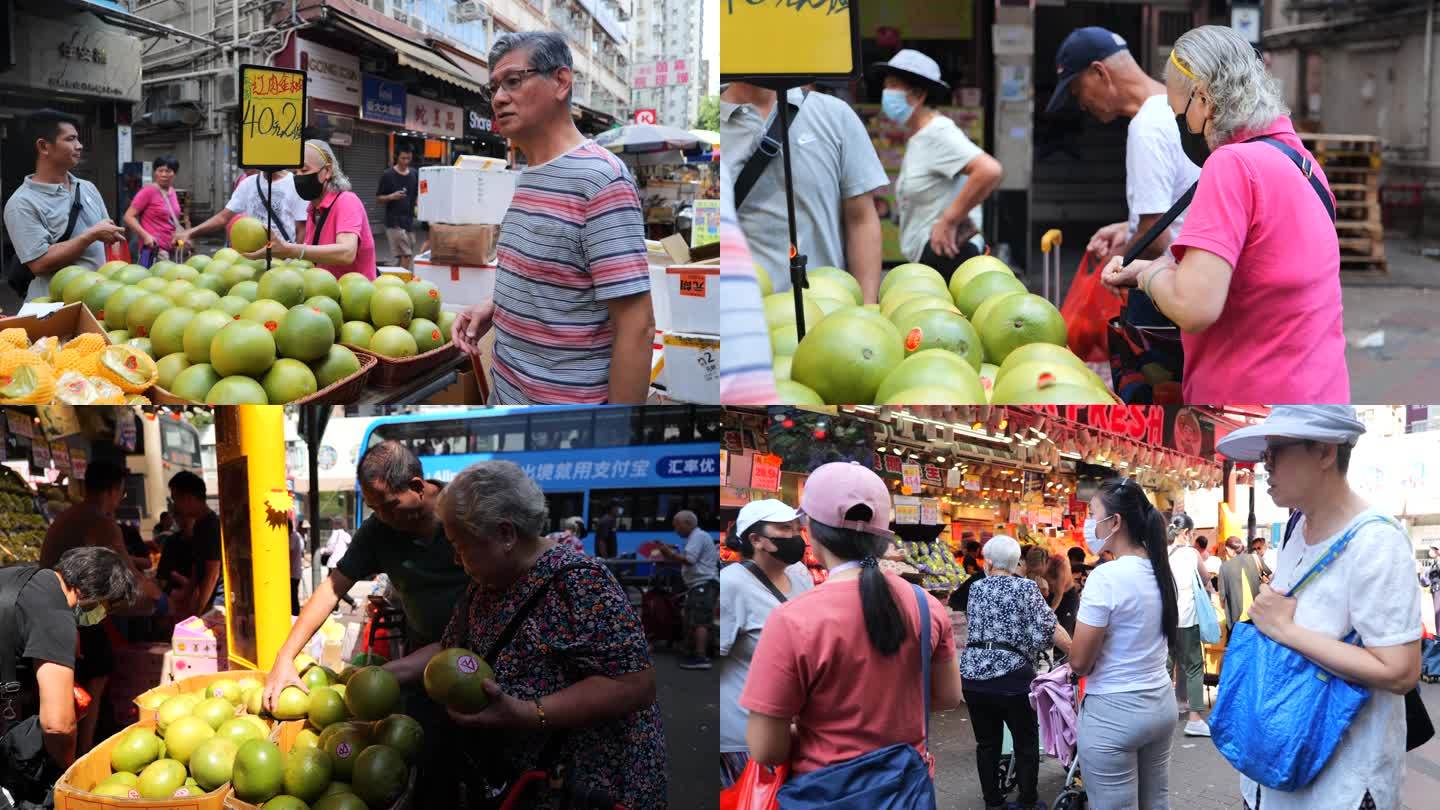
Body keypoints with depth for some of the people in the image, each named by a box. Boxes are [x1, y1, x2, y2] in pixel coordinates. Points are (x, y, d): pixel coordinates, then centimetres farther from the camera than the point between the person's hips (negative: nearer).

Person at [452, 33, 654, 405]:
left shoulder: (601, 178, -19)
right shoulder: (528, 176, 9)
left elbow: (636, 327, -22)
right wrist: (495, 306, 3)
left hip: (566, 398, -8)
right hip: (505, 393, 8)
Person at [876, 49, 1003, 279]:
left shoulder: (937, 133, -14)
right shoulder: (917, 135, 16)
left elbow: (990, 171, -27)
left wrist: (949, 220, -21)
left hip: (946, 255, -10)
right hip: (928, 259, 10)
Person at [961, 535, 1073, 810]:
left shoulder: (976, 588, 10)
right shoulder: (1026, 588, 0)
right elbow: (1050, 629, -6)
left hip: (973, 673, 4)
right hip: (1011, 674, -4)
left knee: (987, 743, 12)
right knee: (1026, 743, 9)